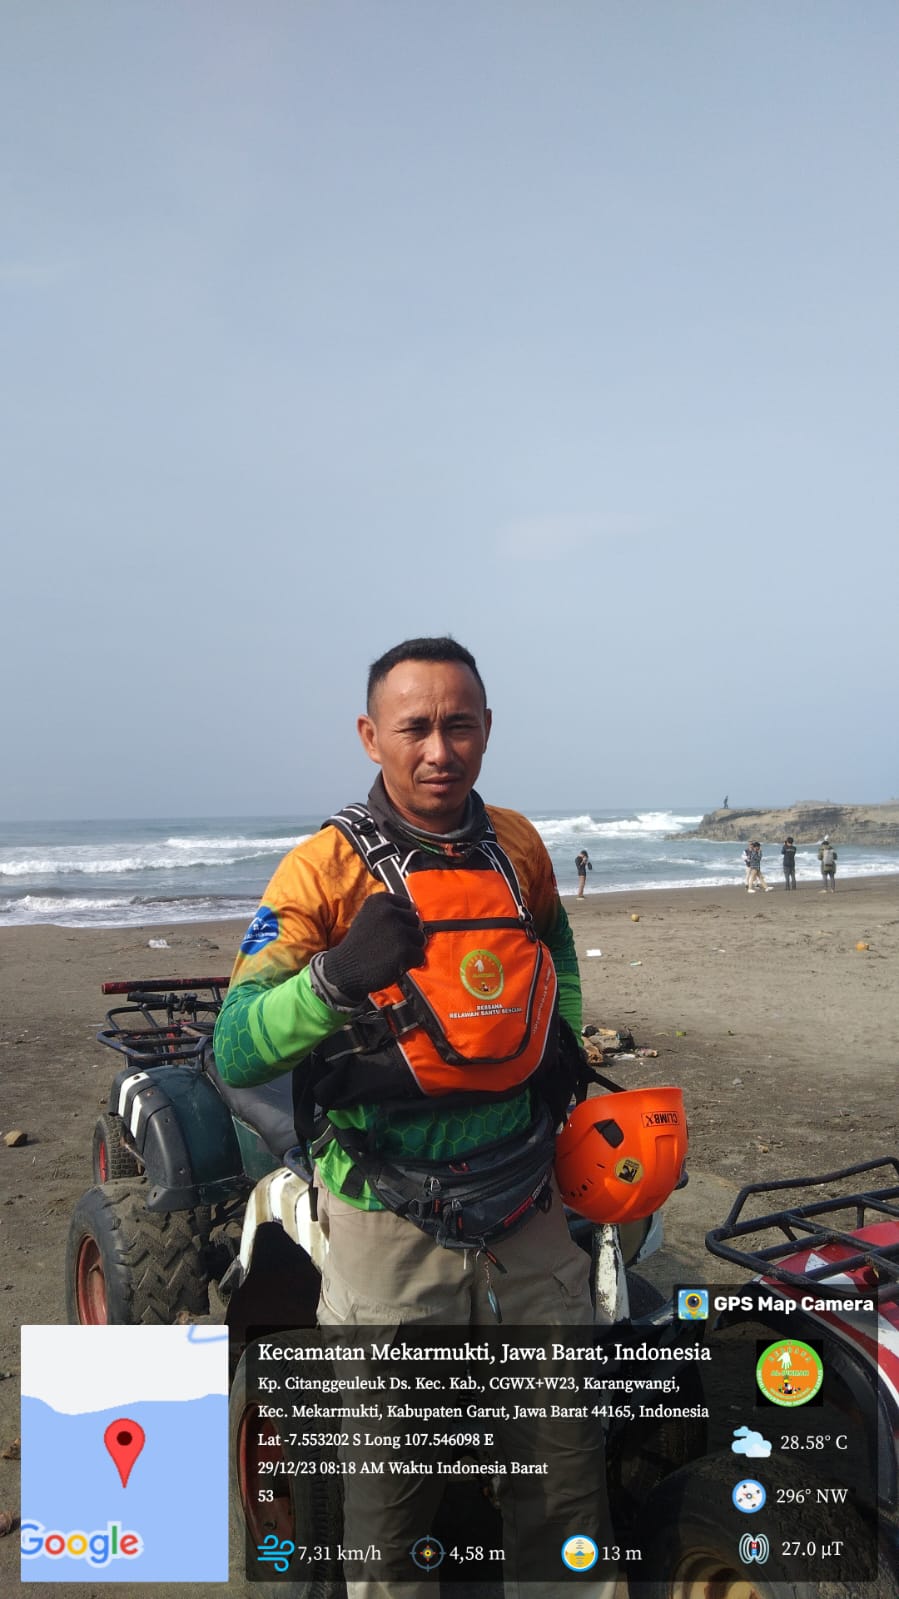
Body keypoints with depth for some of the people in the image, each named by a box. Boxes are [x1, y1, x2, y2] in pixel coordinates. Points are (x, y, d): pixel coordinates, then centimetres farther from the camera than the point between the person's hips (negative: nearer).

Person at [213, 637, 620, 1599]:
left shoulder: (518, 846, 2)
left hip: (529, 1217, 4)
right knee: (390, 1485, 11)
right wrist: (336, 976, -38)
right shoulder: (323, 869, -14)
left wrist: (561, 1035, 8)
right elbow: (235, 1050, -21)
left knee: (567, 1465, 18)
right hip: (393, 1232, -4)